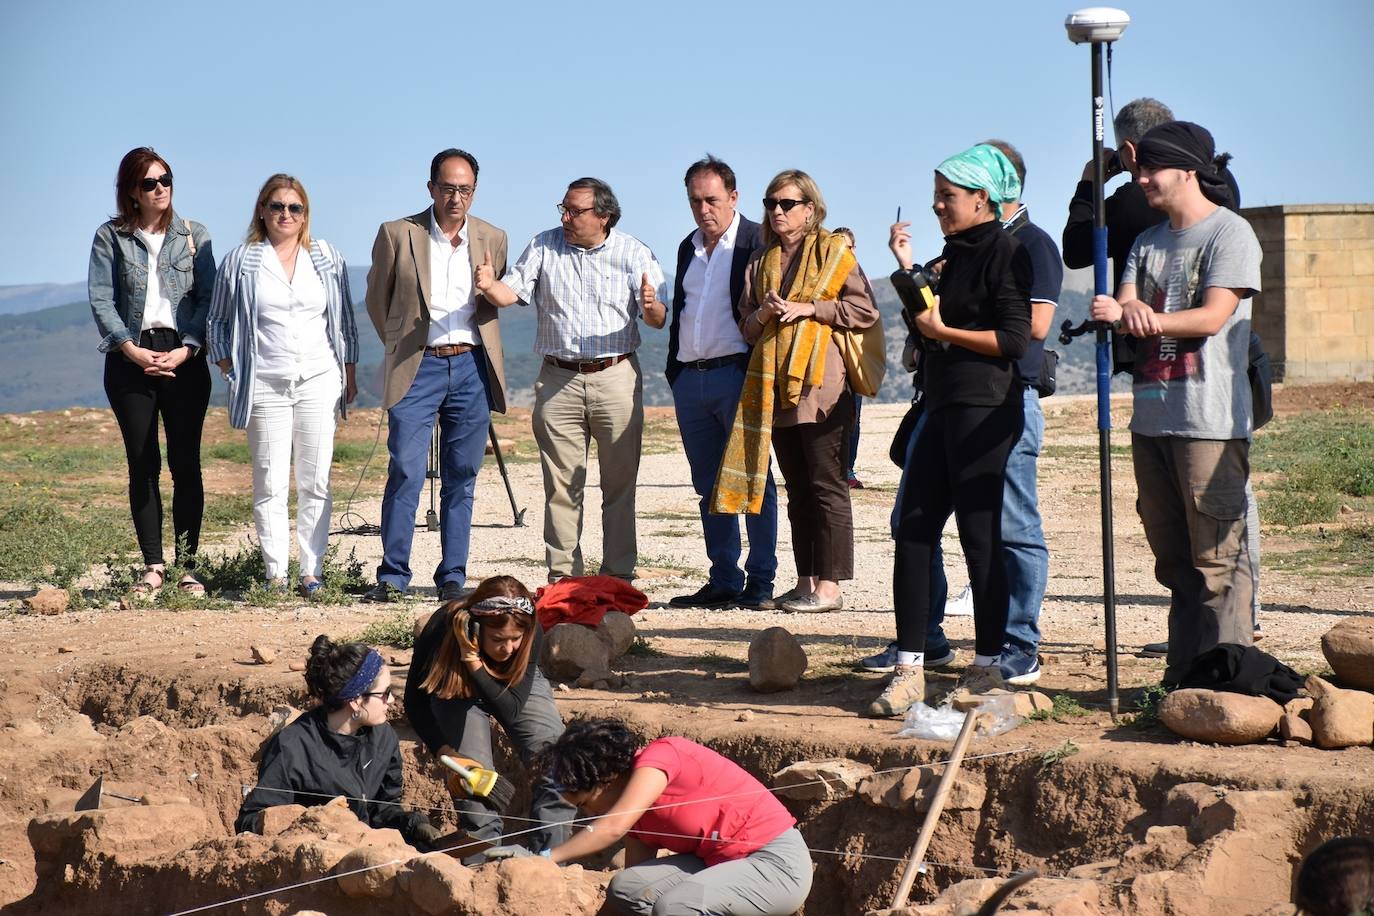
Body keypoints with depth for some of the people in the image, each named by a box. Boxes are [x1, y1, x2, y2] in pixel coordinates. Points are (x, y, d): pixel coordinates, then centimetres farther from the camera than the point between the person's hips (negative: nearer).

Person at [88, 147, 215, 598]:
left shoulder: (194, 235, 9)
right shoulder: (111, 237, 6)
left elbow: (208, 298, 4)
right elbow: (100, 299, -1)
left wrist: (185, 350, -9)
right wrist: (132, 350, -12)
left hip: (184, 358, 0)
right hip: (130, 359, 0)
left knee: (186, 463, -3)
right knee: (143, 464, -1)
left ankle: (187, 566, 0)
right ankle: (153, 566, 2)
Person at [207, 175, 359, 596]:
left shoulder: (327, 258, 11)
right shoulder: (240, 261, 6)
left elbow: (345, 321, 16)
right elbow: (218, 320, 11)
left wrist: (349, 373, 11)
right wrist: (231, 371, 3)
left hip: (318, 381, 1)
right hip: (265, 386, -1)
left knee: (315, 482, 1)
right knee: (270, 484, -3)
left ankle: (312, 572, 4)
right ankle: (276, 573, -1)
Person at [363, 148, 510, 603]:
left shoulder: (492, 239, 8)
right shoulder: (397, 235, 0)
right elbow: (377, 300, 12)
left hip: (472, 365, 3)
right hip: (417, 367, -2)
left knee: (461, 478, 5)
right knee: (405, 473, -9)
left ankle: (453, 578, 10)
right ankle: (392, 577, -4)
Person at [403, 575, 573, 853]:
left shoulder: (531, 634, -35)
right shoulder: (442, 630, -37)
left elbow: (511, 710, -36)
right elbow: (415, 702, -23)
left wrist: (477, 667, -50)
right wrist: (445, 751, -35)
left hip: (516, 687, 1)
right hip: (456, 691, -1)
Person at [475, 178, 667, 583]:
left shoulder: (634, 254, 3)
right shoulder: (543, 246, 8)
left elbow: (659, 320, -1)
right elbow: (512, 292, 0)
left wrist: (651, 306, -24)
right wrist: (489, 286, -22)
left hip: (616, 378, -1)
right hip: (558, 379, 1)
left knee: (620, 481, 0)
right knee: (561, 484, 1)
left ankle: (618, 574, 6)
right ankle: (562, 575, 6)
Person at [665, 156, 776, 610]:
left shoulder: (757, 242, -4)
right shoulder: (688, 248, 18)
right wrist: (674, 372, 16)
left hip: (737, 374, -7)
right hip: (690, 380, 7)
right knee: (710, 486, 8)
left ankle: (759, 581, 0)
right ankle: (723, 581, 12)